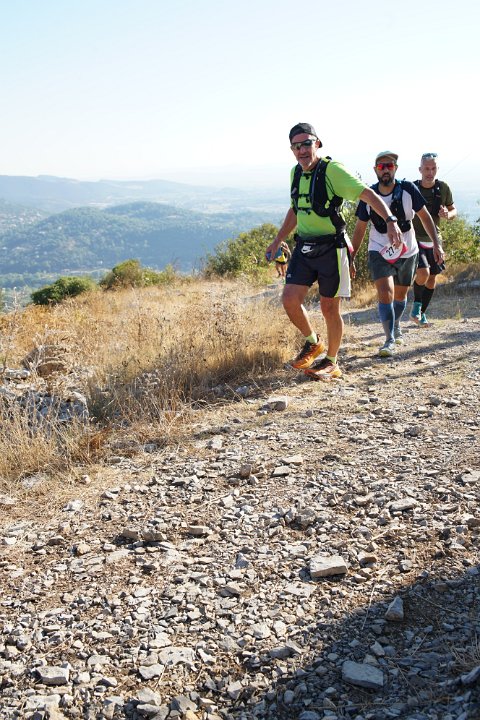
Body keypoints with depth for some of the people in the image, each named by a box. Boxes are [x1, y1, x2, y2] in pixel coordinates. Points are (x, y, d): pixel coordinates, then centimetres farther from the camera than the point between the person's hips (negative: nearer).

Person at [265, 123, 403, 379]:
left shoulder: (332, 170, -13)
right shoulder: (296, 173, 9)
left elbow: (367, 194, -20)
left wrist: (390, 220, -34)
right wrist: (277, 240, 26)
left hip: (331, 249, -6)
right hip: (304, 247, 6)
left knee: (329, 307, 2)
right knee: (290, 299, -7)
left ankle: (331, 362, 19)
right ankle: (313, 343, 18)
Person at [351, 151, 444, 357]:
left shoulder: (408, 189, -12)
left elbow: (425, 217, -4)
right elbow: (360, 229, 0)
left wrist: (436, 244, -13)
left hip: (407, 252, 1)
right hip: (379, 253, -1)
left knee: (400, 295, 18)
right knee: (385, 294, -18)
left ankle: (396, 326, 47)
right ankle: (390, 340, -7)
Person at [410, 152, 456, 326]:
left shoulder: (443, 188, -3)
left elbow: (453, 210, 9)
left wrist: (448, 215, -15)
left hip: (433, 240, 4)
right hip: (415, 240, -4)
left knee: (432, 279, 9)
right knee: (423, 273, -24)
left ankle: (421, 313, 28)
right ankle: (416, 304, 3)